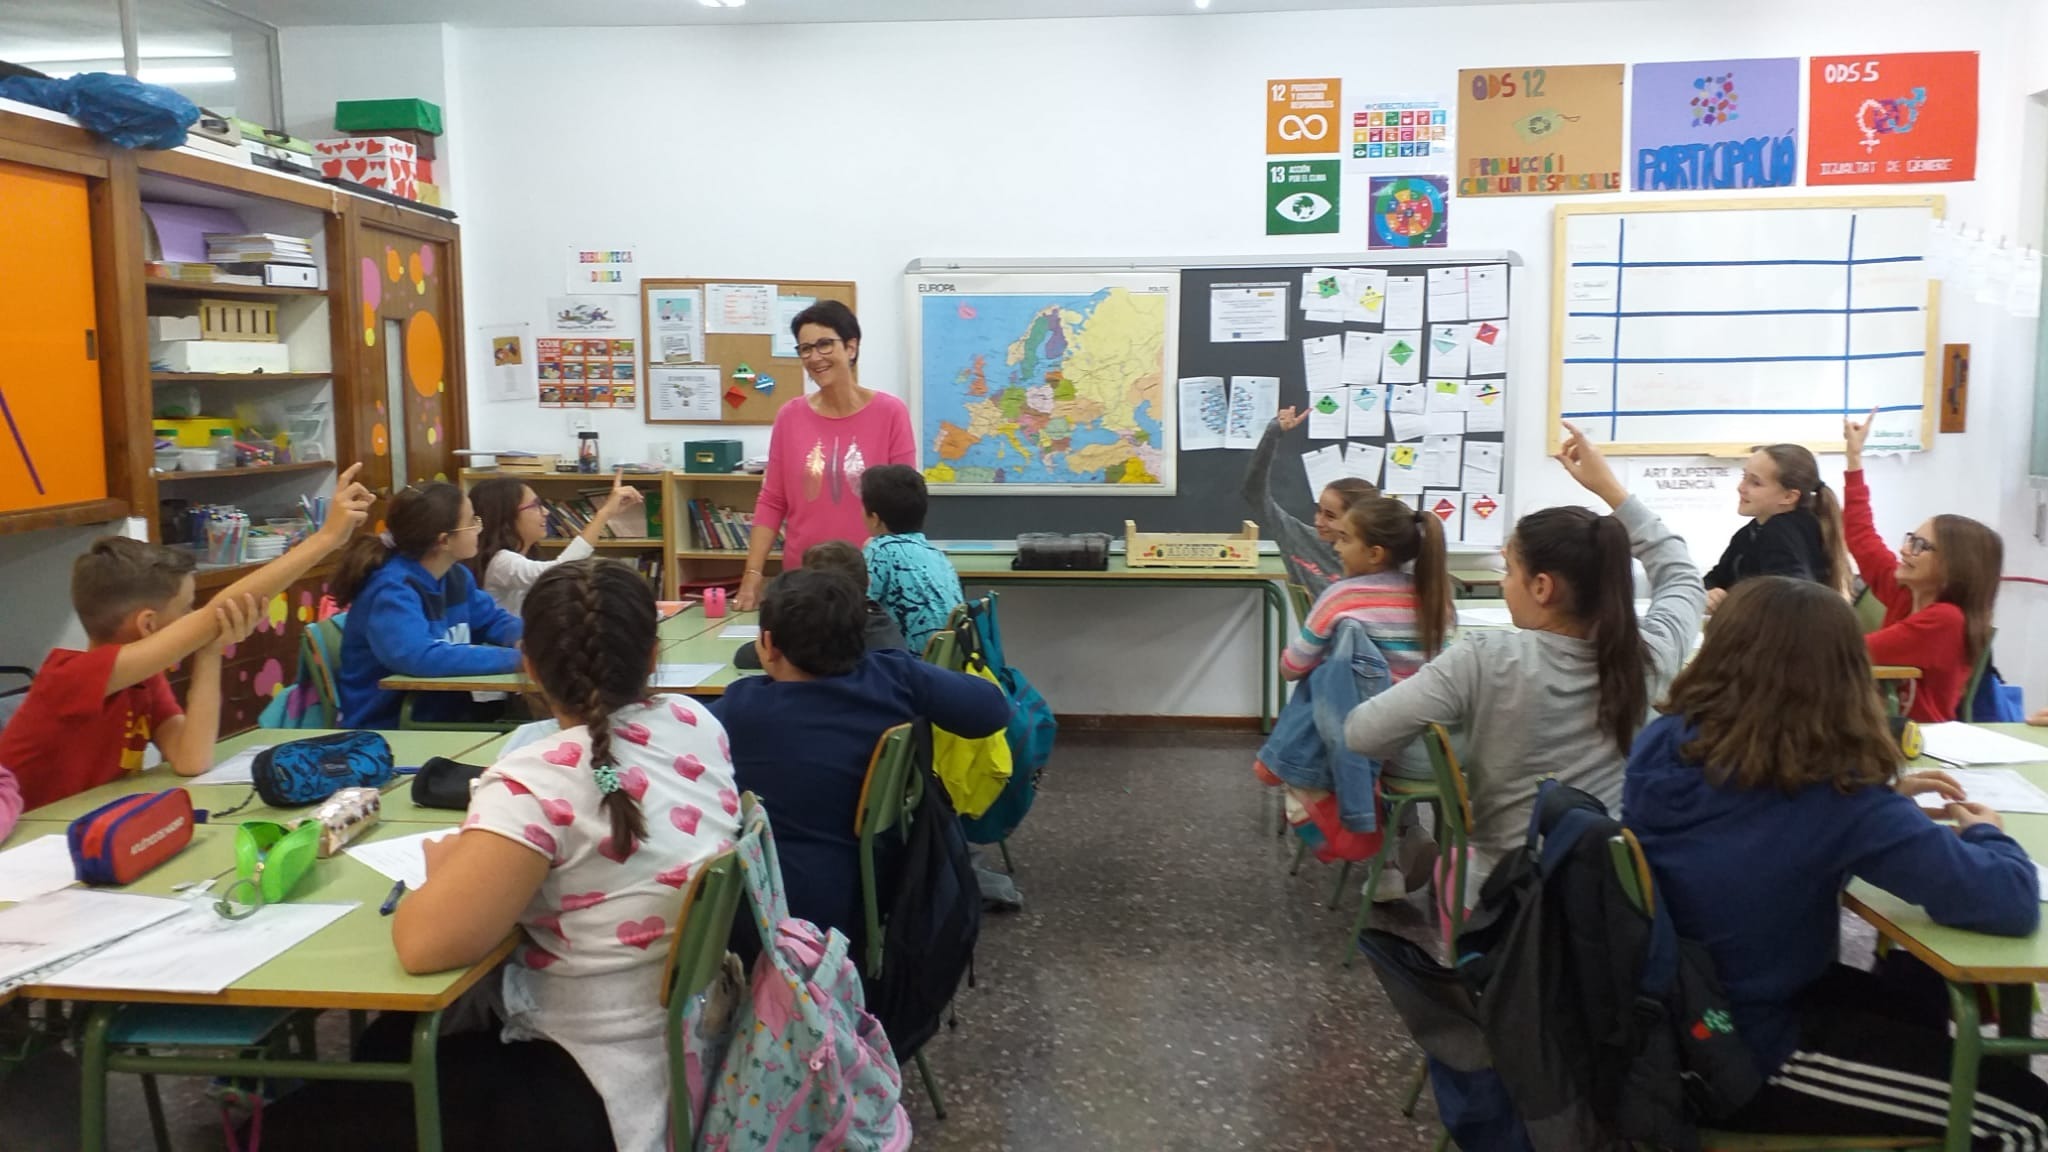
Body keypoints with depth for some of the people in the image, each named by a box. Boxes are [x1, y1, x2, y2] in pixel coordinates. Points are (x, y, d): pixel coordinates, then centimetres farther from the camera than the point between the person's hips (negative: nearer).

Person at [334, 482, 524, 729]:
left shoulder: (455, 575, 2)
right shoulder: (392, 590, -22)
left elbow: (493, 620, 16)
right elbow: (420, 657, -36)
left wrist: (528, 640, -7)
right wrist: (515, 658, -34)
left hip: (440, 710, 8)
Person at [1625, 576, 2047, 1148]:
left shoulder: (1660, 742, -8)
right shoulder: (1830, 794, -29)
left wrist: (1881, 799, 6)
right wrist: (1985, 832, -4)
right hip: (1734, 1061, -8)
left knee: (1917, 984, 28)